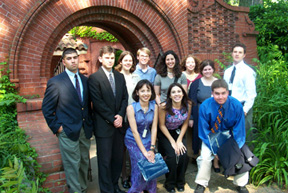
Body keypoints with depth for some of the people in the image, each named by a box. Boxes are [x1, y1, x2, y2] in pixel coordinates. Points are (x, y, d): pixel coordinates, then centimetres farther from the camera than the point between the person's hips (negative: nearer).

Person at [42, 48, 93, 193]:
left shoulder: (85, 80, 7)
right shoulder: (55, 82, -8)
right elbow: (46, 108, -5)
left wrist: (89, 123, 7)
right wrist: (56, 127, -9)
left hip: (85, 130, 5)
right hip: (68, 132, -5)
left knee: (84, 163, 17)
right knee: (72, 165, 3)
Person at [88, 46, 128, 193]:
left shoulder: (120, 76, 11)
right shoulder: (94, 78, -7)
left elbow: (125, 98, 9)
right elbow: (98, 103, -12)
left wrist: (121, 116, -5)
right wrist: (112, 119, -12)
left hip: (119, 124, 5)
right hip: (104, 126, -5)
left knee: (118, 158, 13)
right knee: (105, 161, 5)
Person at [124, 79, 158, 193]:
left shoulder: (154, 107, -4)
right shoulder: (131, 108, -15)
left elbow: (154, 128, -3)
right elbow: (135, 131, -16)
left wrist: (152, 149, -10)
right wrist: (144, 151, -17)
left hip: (148, 139, 3)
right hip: (133, 140, -3)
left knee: (151, 162, -14)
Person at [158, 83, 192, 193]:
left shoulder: (188, 105, -15)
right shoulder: (164, 107, -25)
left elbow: (185, 123, -2)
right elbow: (162, 125, -13)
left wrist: (179, 140, -8)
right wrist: (172, 142, -14)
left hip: (179, 132, 3)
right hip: (165, 134, -3)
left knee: (184, 155, -17)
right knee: (172, 155, -21)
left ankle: (180, 182, 10)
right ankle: (170, 184, 5)